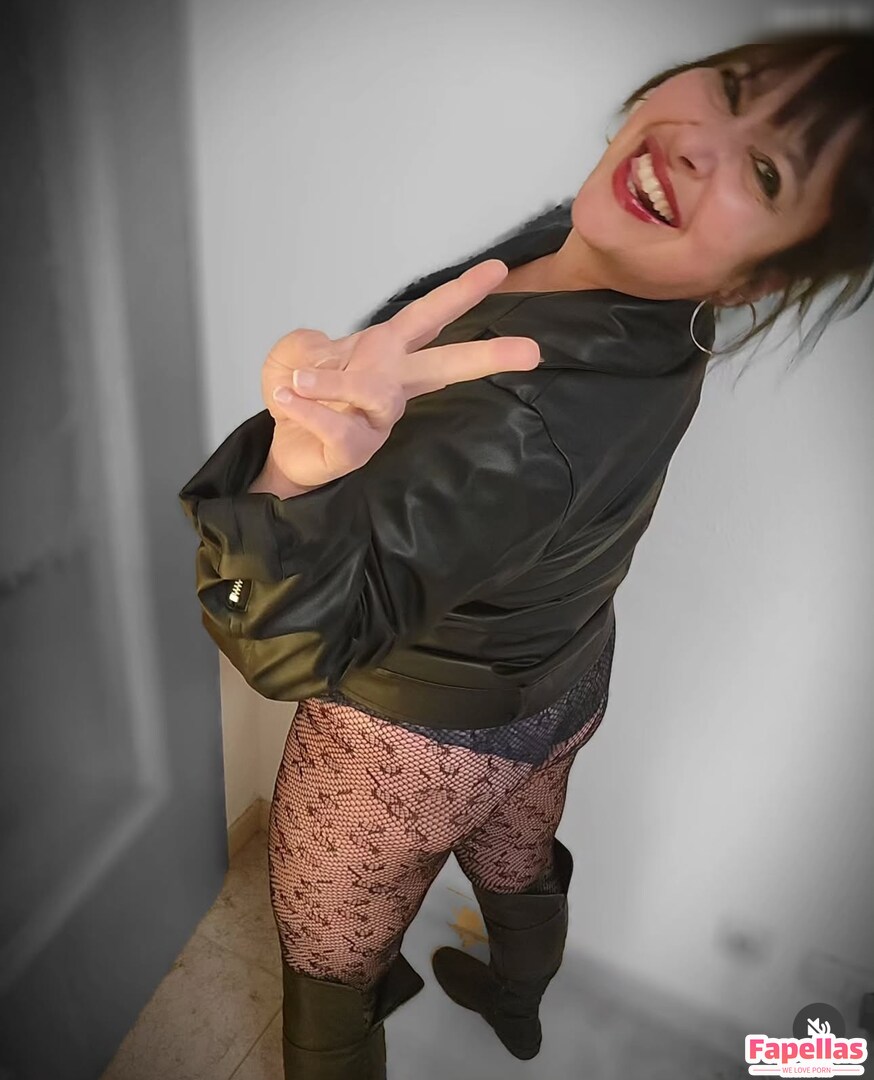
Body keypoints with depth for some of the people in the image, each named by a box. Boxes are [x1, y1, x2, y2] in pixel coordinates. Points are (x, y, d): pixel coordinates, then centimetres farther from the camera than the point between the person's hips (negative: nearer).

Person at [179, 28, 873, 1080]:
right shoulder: (650, 294, -15)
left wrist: (300, 468, -62)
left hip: (410, 747, -8)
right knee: (517, 868, 37)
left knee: (330, 955, 24)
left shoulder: (530, 426, -44)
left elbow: (294, 642, -44)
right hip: (554, 698, 8)